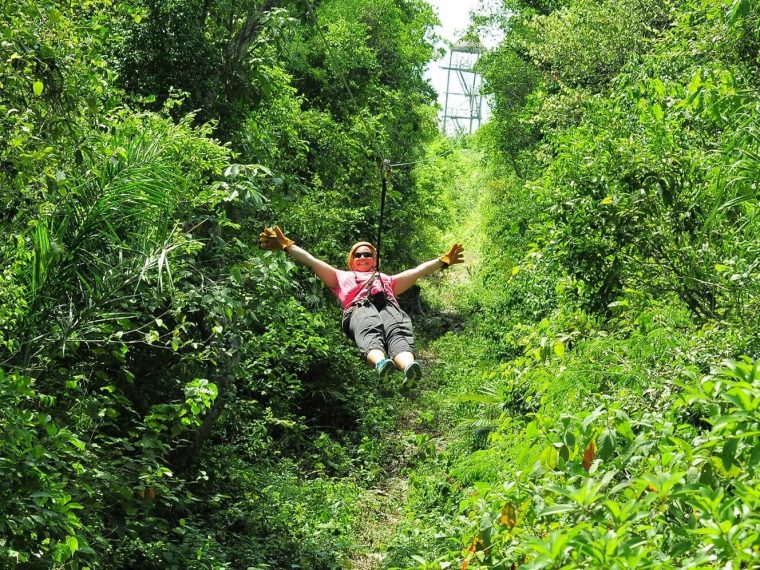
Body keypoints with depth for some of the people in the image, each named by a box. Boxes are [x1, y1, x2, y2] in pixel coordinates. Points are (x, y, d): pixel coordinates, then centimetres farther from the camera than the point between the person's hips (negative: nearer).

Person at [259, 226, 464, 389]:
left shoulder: (387, 279, 48)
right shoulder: (342, 277, 43)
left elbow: (418, 271, 43)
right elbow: (311, 261, 36)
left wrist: (444, 261, 38)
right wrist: (286, 245, 29)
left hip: (388, 306, 2)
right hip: (359, 307, -1)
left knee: (398, 334, -36)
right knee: (371, 334, -40)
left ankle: (408, 367, -69)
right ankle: (381, 364, -72)